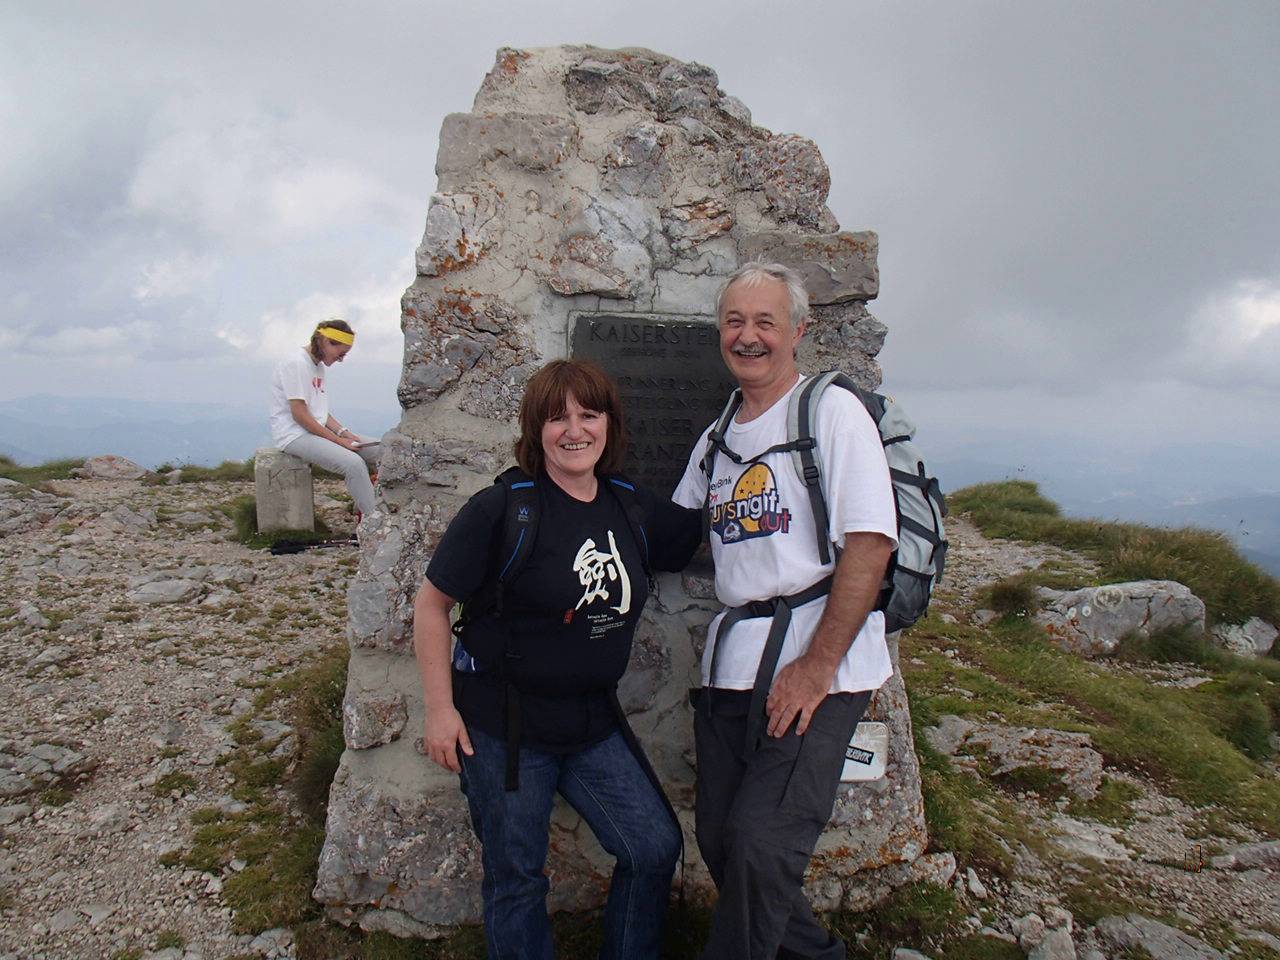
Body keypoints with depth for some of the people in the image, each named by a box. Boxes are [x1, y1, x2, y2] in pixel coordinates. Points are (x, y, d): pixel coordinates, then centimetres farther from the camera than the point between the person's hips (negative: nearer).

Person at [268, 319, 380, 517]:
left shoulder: (319, 366, 15)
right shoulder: (295, 364, -14)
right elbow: (300, 415, -19)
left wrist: (343, 432, -1)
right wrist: (338, 440, -18)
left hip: (318, 431, 9)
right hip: (294, 435, -9)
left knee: (381, 451, -5)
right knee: (354, 463, -31)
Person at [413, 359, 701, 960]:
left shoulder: (633, 509, 0)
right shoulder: (500, 510, -15)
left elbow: (700, 530, 20)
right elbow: (431, 602, -10)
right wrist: (439, 707, -11)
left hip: (593, 719, 5)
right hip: (502, 724, -5)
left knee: (656, 848, 6)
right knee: (516, 878, 9)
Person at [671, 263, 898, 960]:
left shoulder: (832, 410, -4)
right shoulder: (716, 439, 17)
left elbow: (871, 543, -13)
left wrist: (818, 666, -17)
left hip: (813, 662, -7)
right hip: (730, 660, 7)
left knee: (761, 844, -10)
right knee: (720, 841, 10)